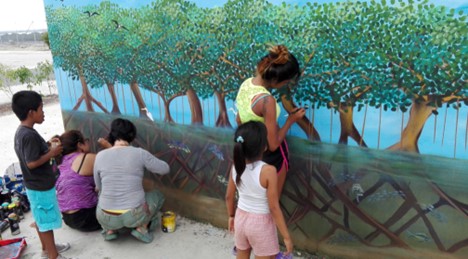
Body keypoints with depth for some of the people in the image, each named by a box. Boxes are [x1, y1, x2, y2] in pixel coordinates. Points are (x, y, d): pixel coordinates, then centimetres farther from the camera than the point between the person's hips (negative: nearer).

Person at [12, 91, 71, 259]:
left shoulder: (21, 131, 6)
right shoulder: (29, 135, -26)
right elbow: (31, 163, -28)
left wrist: (48, 146, 7)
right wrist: (52, 153, -19)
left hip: (36, 185, 10)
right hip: (41, 187, -10)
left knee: (41, 219, 22)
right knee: (46, 221, 2)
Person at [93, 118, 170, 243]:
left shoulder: (100, 156, -2)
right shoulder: (140, 153, -9)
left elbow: (99, 187, 12)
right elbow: (165, 169, 4)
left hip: (106, 218, 2)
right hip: (135, 216, -2)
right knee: (157, 195, 29)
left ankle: (110, 230, 15)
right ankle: (142, 228, 7)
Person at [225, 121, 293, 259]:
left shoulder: (236, 167, -9)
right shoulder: (268, 171, -25)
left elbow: (229, 197, 3)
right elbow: (274, 207, -20)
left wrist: (231, 216, 21)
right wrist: (286, 236, -10)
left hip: (241, 218, 5)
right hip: (261, 223, -5)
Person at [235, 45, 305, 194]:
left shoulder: (246, 84, -9)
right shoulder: (267, 100, -35)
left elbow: (239, 120, 6)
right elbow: (273, 144, -27)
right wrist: (291, 120, -15)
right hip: (271, 155, -7)